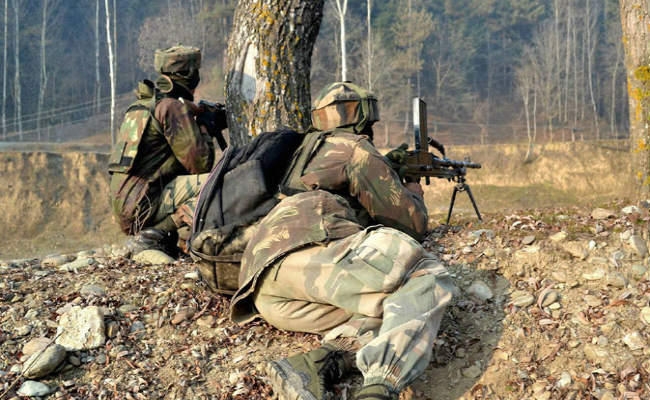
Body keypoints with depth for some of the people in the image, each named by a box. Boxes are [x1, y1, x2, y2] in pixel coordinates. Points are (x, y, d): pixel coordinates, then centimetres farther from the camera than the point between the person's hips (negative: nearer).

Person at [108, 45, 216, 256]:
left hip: (126, 209, 9)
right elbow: (200, 163, -14)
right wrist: (205, 131, 4)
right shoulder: (172, 107, -10)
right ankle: (156, 236, -16)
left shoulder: (142, 105, 17)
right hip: (145, 205, -9)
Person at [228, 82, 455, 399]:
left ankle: (313, 367, -23)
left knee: (395, 306, 4)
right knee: (426, 280, -13)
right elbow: (412, 224, 15)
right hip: (303, 254, -8)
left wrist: (391, 170, 54)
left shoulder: (307, 153, 37)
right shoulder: (357, 150, 13)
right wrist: (414, 193, 37)